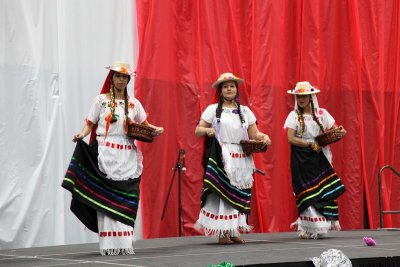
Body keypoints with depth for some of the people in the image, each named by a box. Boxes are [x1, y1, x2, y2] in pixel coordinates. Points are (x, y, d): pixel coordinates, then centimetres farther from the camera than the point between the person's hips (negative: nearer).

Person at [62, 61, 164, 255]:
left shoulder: (134, 103, 13)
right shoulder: (101, 100, 5)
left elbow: (144, 124, 18)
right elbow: (90, 123, 2)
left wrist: (156, 130, -1)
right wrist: (82, 134, -17)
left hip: (127, 156, 3)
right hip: (106, 154, -3)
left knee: (126, 200, 0)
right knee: (106, 198, -7)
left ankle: (125, 243, 2)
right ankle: (109, 245, -7)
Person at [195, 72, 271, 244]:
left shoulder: (245, 111, 17)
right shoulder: (213, 109, 9)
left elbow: (254, 133, 13)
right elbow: (197, 131, 5)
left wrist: (264, 137, -9)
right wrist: (207, 130, -17)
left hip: (241, 161, 3)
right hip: (220, 159, -3)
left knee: (239, 194, -2)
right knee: (221, 190, -11)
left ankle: (235, 231, 3)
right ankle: (222, 232, -9)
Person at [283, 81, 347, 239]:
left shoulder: (321, 113, 7)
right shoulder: (294, 116, 0)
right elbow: (291, 138, -9)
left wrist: (340, 132, -15)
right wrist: (310, 144, -17)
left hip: (319, 158, 2)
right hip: (301, 158, -2)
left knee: (326, 189, -6)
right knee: (307, 192, -6)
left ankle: (323, 224, 4)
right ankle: (308, 227, -1)